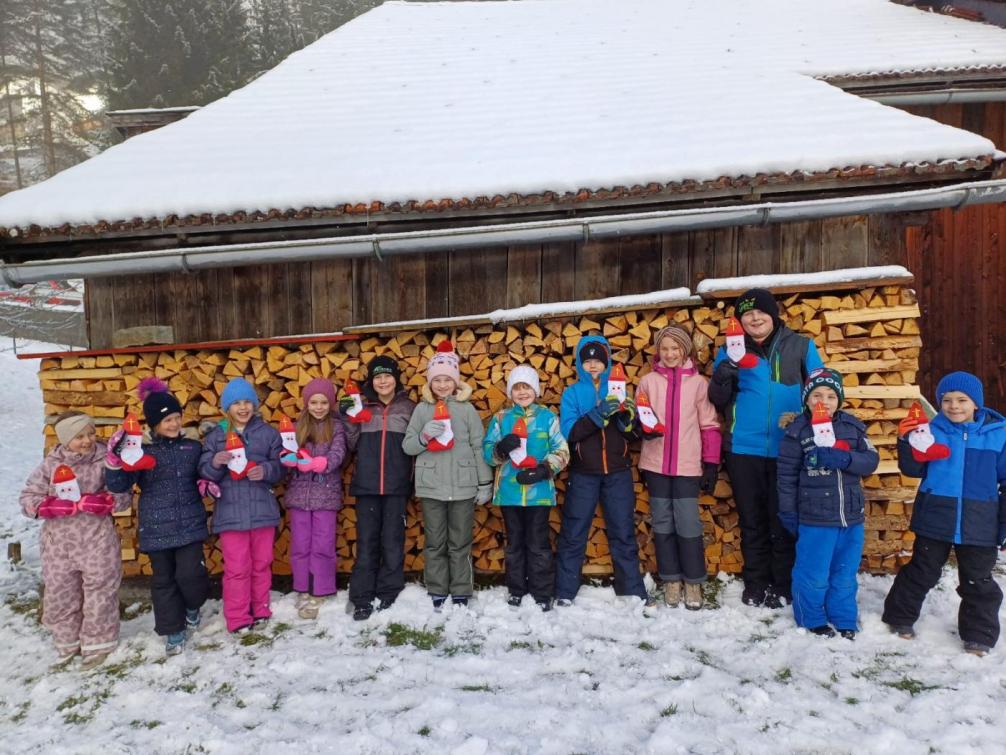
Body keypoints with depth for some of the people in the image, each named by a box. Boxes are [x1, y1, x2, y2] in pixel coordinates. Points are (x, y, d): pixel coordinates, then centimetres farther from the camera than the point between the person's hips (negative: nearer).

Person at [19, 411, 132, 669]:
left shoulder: (105, 461, -8)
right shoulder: (50, 464, -2)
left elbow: (124, 496, -7)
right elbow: (27, 498, 1)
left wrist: (103, 502, -24)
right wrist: (50, 505, -17)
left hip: (97, 539, -3)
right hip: (58, 541, 3)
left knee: (99, 593, 5)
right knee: (59, 595, 14)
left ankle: (98, 645, 21)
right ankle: (67, 644, 32)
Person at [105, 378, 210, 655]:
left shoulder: (193, 447, 6)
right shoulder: (140, 451, -2)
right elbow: (118, 485, -7)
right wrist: (115, 458, -23)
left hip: (190, 526, 1)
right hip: (156, 528, 0)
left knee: (190, 574, -11)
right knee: (163, 579, 9)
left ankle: (192, 606, 23)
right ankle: (173, 630, 24)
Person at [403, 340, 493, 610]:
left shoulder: (467, 409, 2)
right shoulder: (422, 409, 4)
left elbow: (479, 447, 2)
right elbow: (407, 446, 3)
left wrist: (484, 483, 1)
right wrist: (424, 436, -18)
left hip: (463, 486, -1)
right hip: (431, 487, 1)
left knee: (460, 544, 7)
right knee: (435, 543, 9)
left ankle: (461, 595, 17)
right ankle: (437, 594, 19)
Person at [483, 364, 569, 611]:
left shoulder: (547, 417, 2)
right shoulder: (501, 418, 7)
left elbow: (561, 451, -1)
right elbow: (487, 452, 4)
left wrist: (544, 470, -16)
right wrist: (500, 449, -18)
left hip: (539, 491, -2)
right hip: (509, 492, 2)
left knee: (538, 544, 5)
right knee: (514, 543, 13)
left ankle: (542, 595, 15)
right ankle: (516, 591, 25)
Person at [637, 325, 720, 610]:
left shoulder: (698, 382, 2)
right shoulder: (648, 381, 5)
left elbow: (710, 426, 3)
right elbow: (636, 417, 12)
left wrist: (711, 465, 0)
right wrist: (643, 427, -12)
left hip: (688, 466, -2)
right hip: (656, 465, 2)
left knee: (688, 525, -3)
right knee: (662, 524, 7)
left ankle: (693, 582, 13)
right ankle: (671, 580, 19)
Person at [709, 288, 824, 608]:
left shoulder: (800, 346, 2)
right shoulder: (731, 350, 6)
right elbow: (717, 399, 1)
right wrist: (726, 370, -16)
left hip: (787, 449, -1)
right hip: (744, 449, 2)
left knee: (781, 521, 6)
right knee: (752, 521, 11)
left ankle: (782, 586, 19)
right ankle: (756, 585, 23)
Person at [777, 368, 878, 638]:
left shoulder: (852, 426, 4)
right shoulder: (797, 431, -8)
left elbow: (872, 460, -4)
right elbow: (786, 475, -5)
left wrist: (844, 458, -23)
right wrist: (788, 513, -5)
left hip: (851, 515, 4)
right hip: (815, 518, -4)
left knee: (845, 573, 17)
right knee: (814, 574, 7)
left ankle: (845, 620, 34)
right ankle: (813, 619, 27)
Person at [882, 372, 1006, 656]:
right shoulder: (932, 430, -4)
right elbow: (912, 469, -3)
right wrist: (909, 442, -21)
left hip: (979, 525, 0)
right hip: (934, 520, 0)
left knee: (978, 583, 14)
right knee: (921, 573, 13)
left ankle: (979, 635, 29)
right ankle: (900, 617, 30)